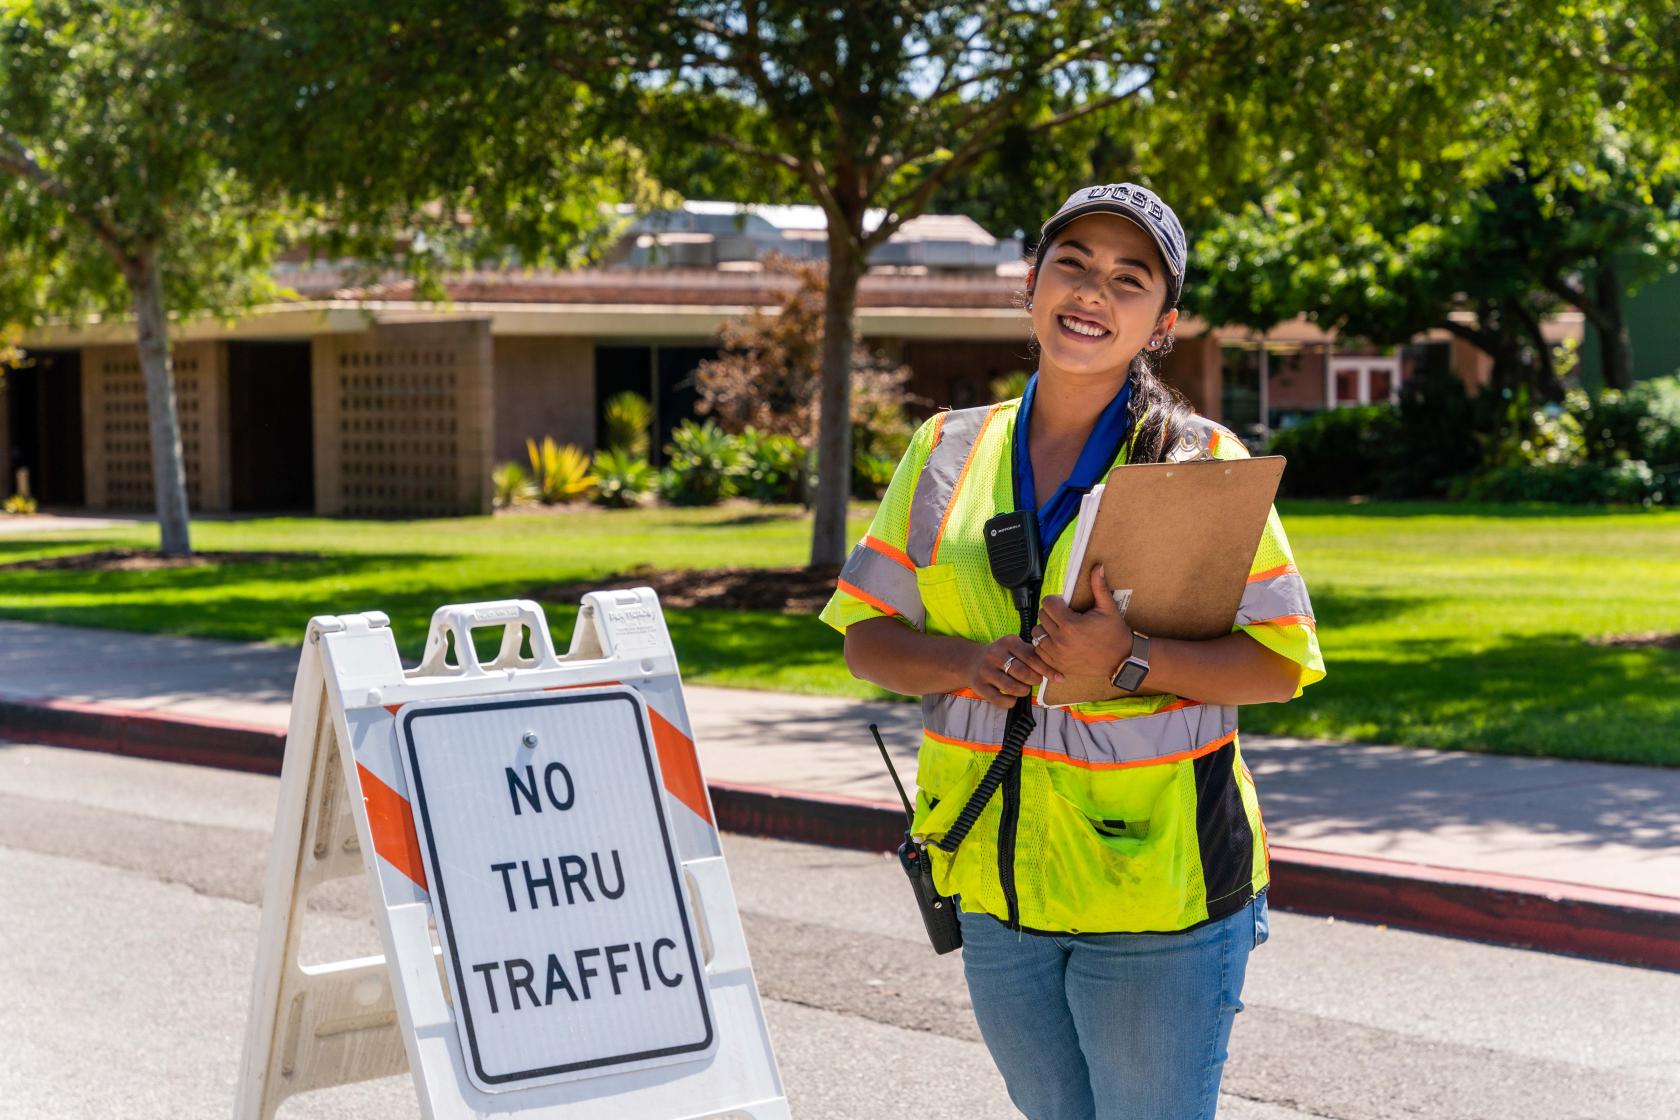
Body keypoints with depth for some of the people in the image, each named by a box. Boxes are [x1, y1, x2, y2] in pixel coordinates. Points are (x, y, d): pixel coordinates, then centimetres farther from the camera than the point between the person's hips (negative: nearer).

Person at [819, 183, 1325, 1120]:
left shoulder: (1202, 462, -5)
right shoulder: (947, 452, 6)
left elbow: (1280, 663, -8)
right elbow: (867, 633, 6)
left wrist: (1131, 660, -24)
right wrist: (967, 664, -15)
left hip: (1155, 881, -4)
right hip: (997, 878, 4)